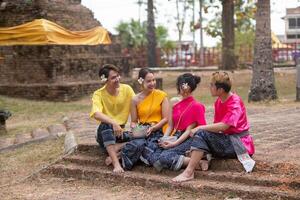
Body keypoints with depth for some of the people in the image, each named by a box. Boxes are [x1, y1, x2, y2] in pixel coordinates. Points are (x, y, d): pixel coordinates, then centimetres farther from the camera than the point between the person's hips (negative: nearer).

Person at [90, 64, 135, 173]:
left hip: (122, 132, 2)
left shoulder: (126, 89, -4)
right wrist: (113, 123, -47)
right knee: (106, 126, -37)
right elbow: (96, 114, -31)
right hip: (106, 133, -2)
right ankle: (116, 163, -42)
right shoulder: (98, 94, -13)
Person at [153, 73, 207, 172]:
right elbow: (170, 126, 13)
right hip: (176, 137, 6)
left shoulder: (196, 106, -5)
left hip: (187, 140, -6)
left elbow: (189, 130, -10)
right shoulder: (176, 105, 18)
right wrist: (164, 139, -6)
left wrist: (174, 144, -19)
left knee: (165, 156, -30)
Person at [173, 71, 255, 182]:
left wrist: (200, 128, -18)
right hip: (226, 140, 9)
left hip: (239, 144, -9)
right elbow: (216, 124, 9)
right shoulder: (218, 101, 10)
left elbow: (223, 126, -26)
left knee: (201, 133, -24)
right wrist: (201, 129, -8)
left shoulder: (235, 103, -16)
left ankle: (189, 172, -28)